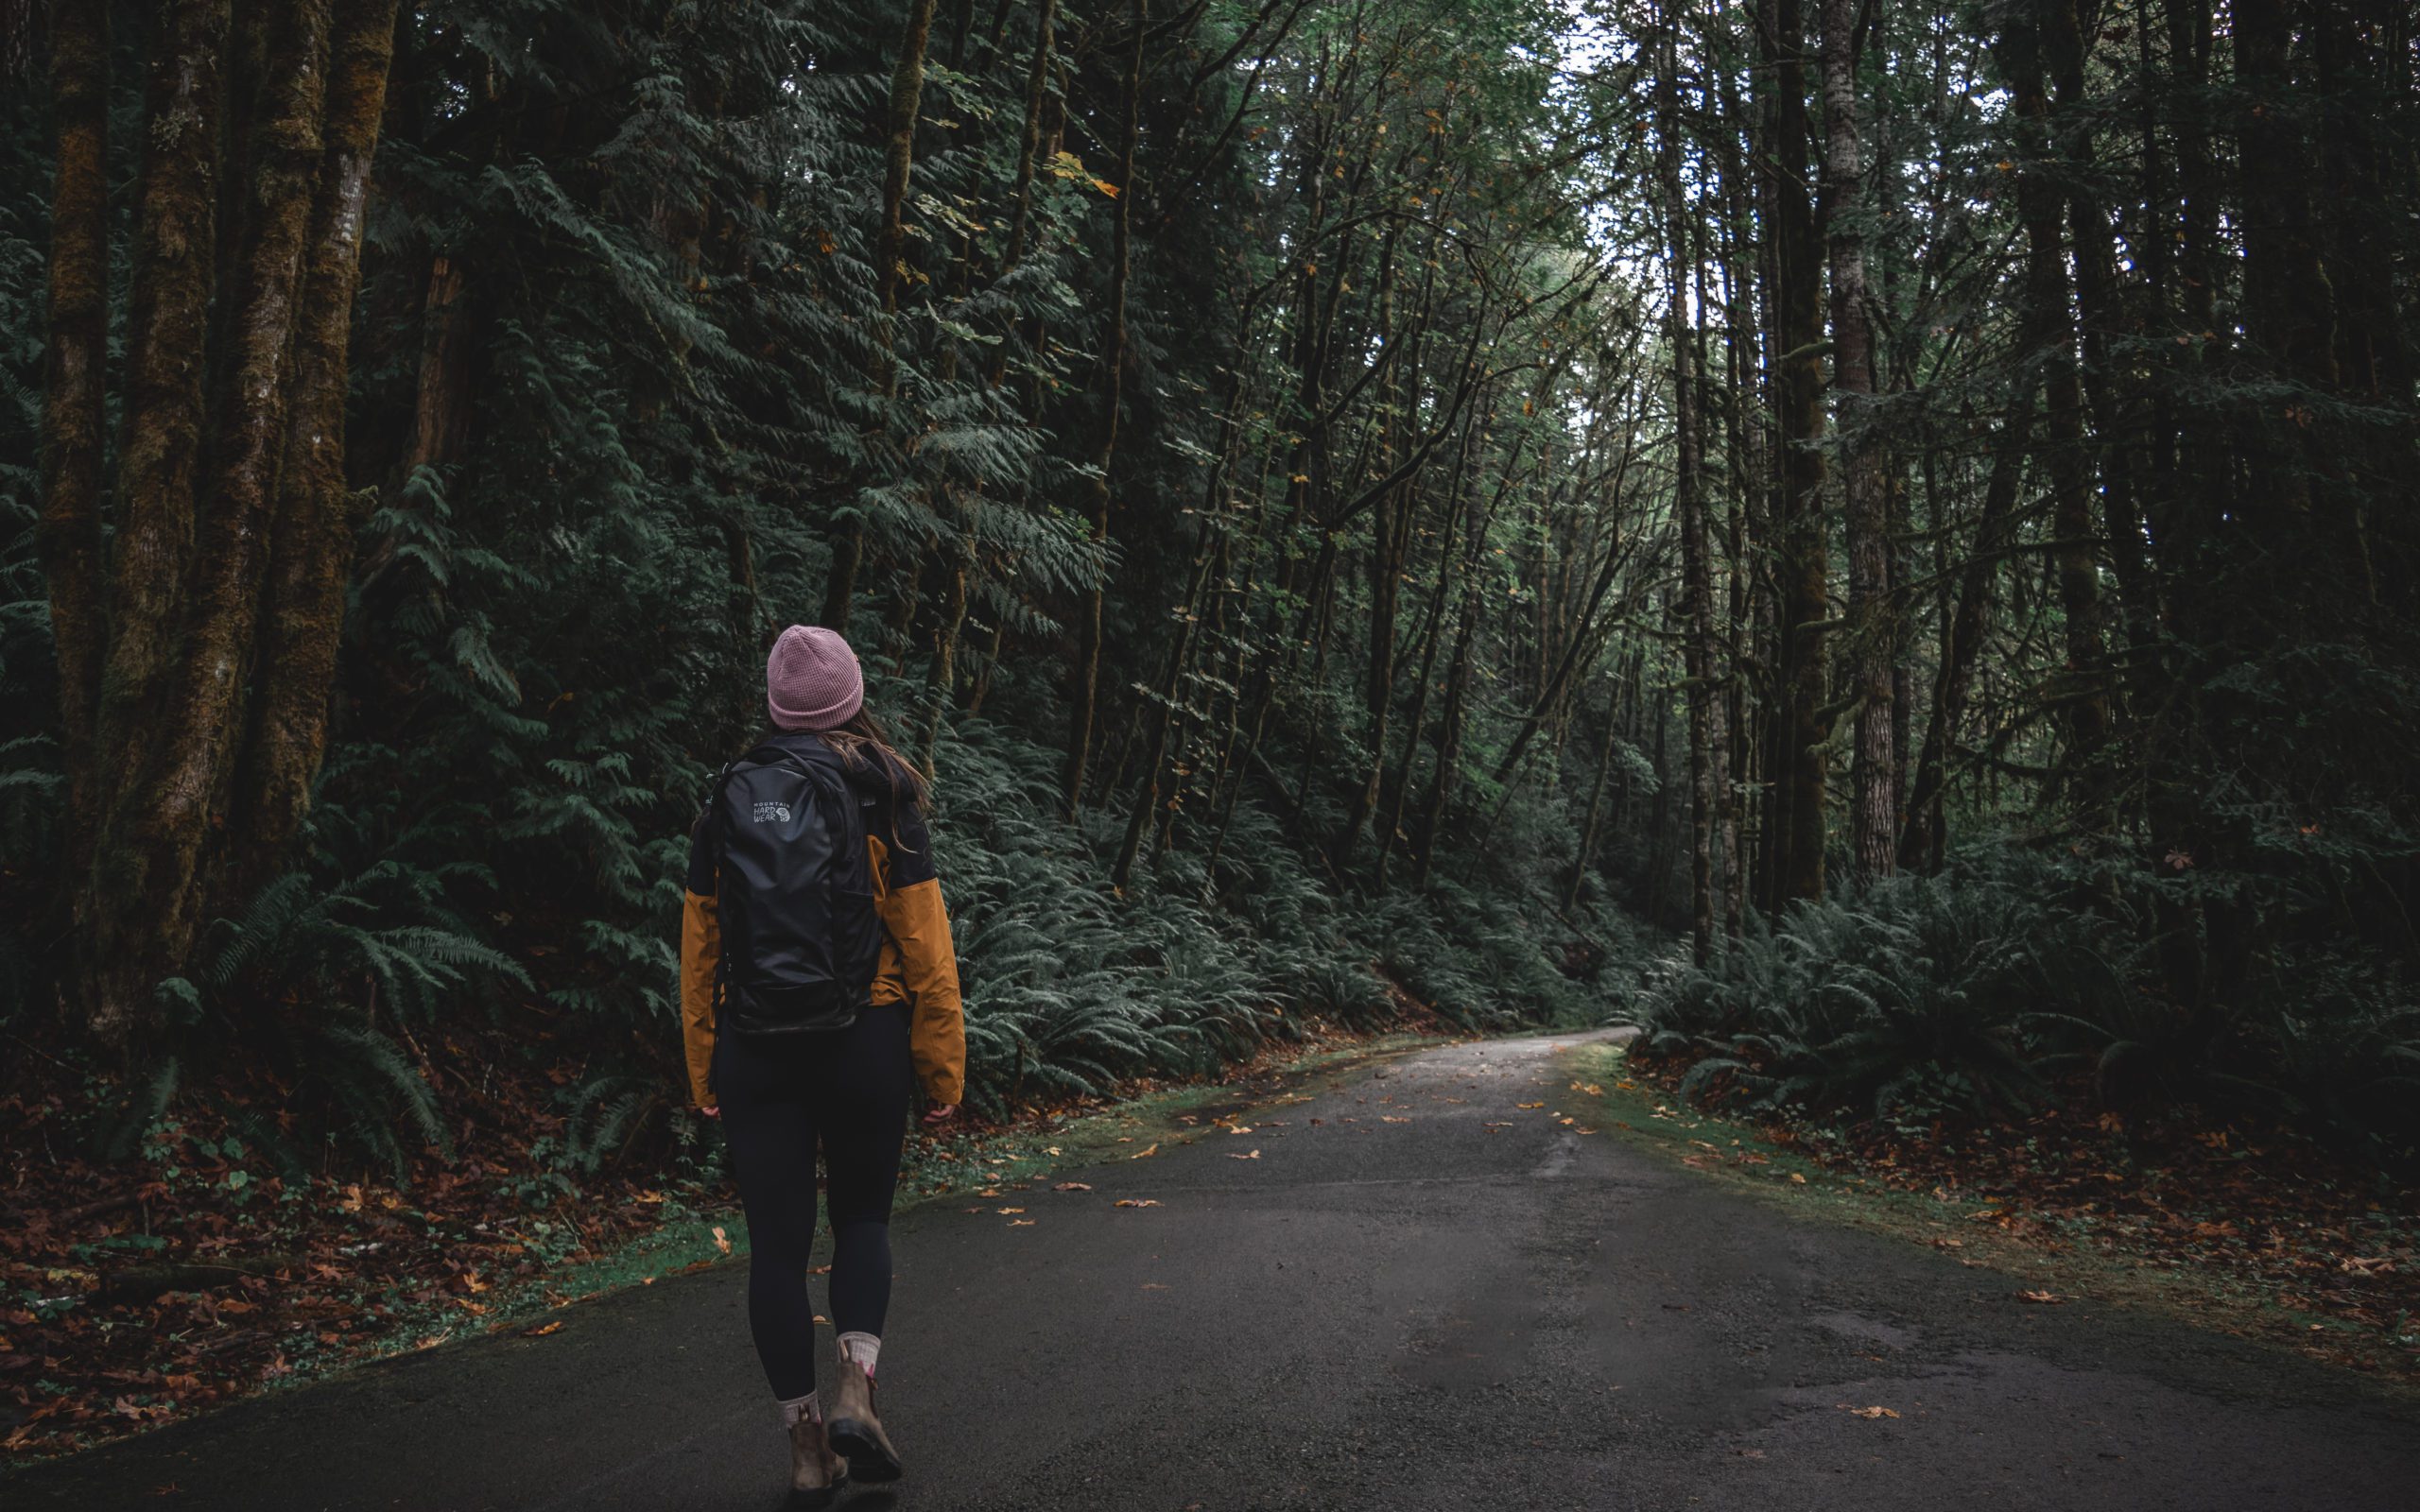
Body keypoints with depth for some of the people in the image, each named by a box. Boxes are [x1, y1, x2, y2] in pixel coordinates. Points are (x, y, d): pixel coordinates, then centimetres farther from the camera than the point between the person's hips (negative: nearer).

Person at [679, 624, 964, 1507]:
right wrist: (943, 1063, 1)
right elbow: (923, 938, -5)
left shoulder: (727, 801, 4)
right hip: (865, 1039, -1)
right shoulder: (883, 797, -4)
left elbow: (699, 943, 5)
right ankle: (856, 1386, -1)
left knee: (778, 1242, 9)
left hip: (755, 1049, 2)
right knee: (862, 1218, 18)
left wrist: (702, 1068, 12)